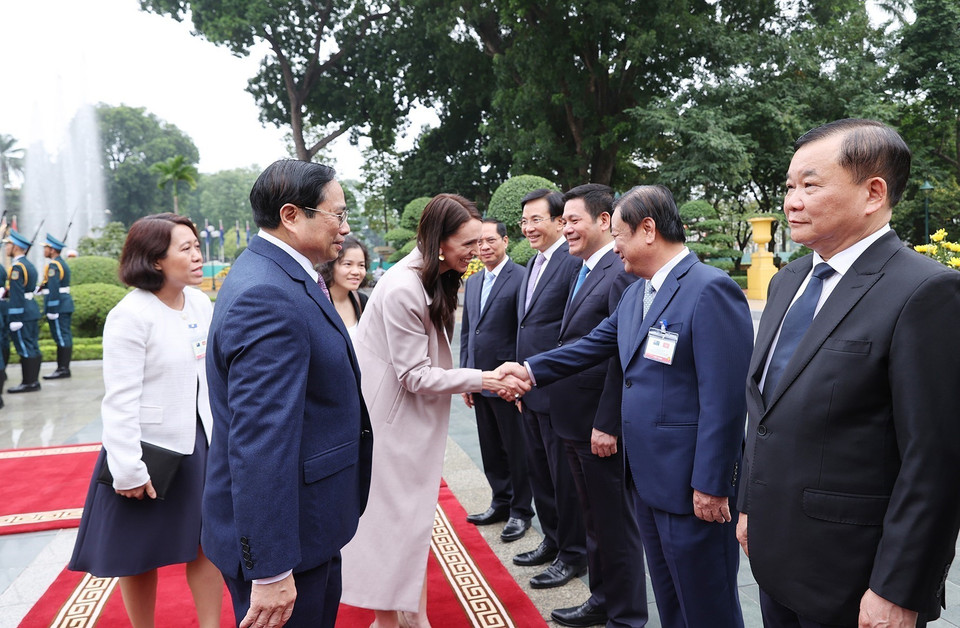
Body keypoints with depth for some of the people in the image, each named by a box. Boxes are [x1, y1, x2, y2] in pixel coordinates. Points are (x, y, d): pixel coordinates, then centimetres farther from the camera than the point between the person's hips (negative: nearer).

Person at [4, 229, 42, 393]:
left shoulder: (17, 266, -14)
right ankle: (34, 381, 15)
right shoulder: (29, 265, 14)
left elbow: (17, 295, -19)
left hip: (22, 313, -9)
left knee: (25, 348, -4)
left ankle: (28, 383, 0)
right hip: (32, 311, 9)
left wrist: (15, 319, -19)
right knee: (33, 347, 10)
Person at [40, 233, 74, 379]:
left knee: (62, 337, -7)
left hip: (58, 305, -10)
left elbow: (54, 288, -20)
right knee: (64, 337, 10)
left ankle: (63, 369, -5)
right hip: (66, 305, 10)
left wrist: (51, 310, -20)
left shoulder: (54, 265, -14)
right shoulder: (62, 263, 16)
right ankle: (63, 368, 15)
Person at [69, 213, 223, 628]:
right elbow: (120, 400, -18)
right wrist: (129, 470, -17)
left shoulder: (201, 303, 0)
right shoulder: (131, 315, -18)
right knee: (142, 553, 13)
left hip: (200, 442, 6)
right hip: (151, 448, -5)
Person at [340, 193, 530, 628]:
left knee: (416, 514, 14)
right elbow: (414, 376, -21)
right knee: (393, 516, 5)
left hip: (417, 419, 9)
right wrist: (481, 379, -21)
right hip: (392, 420, -9)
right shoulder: (402, 289, -25)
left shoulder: (436, 281, 3)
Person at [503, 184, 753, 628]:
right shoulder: (636, 293, 10)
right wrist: (530, 370, 5)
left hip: (692, 486, -9)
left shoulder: (711, 290, -19)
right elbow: (593, 345, 15)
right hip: (647, 475, 9)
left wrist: (711, 485, -20)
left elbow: (725, 399, -22)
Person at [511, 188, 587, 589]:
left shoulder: (575, 262, -16)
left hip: (559, 393, -9)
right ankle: (553, 541, 37)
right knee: (539, 473, 20)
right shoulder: (534, 264, 14)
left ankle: (573, 556, 22)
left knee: (565, 477, 5)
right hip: (532, 392, 9)